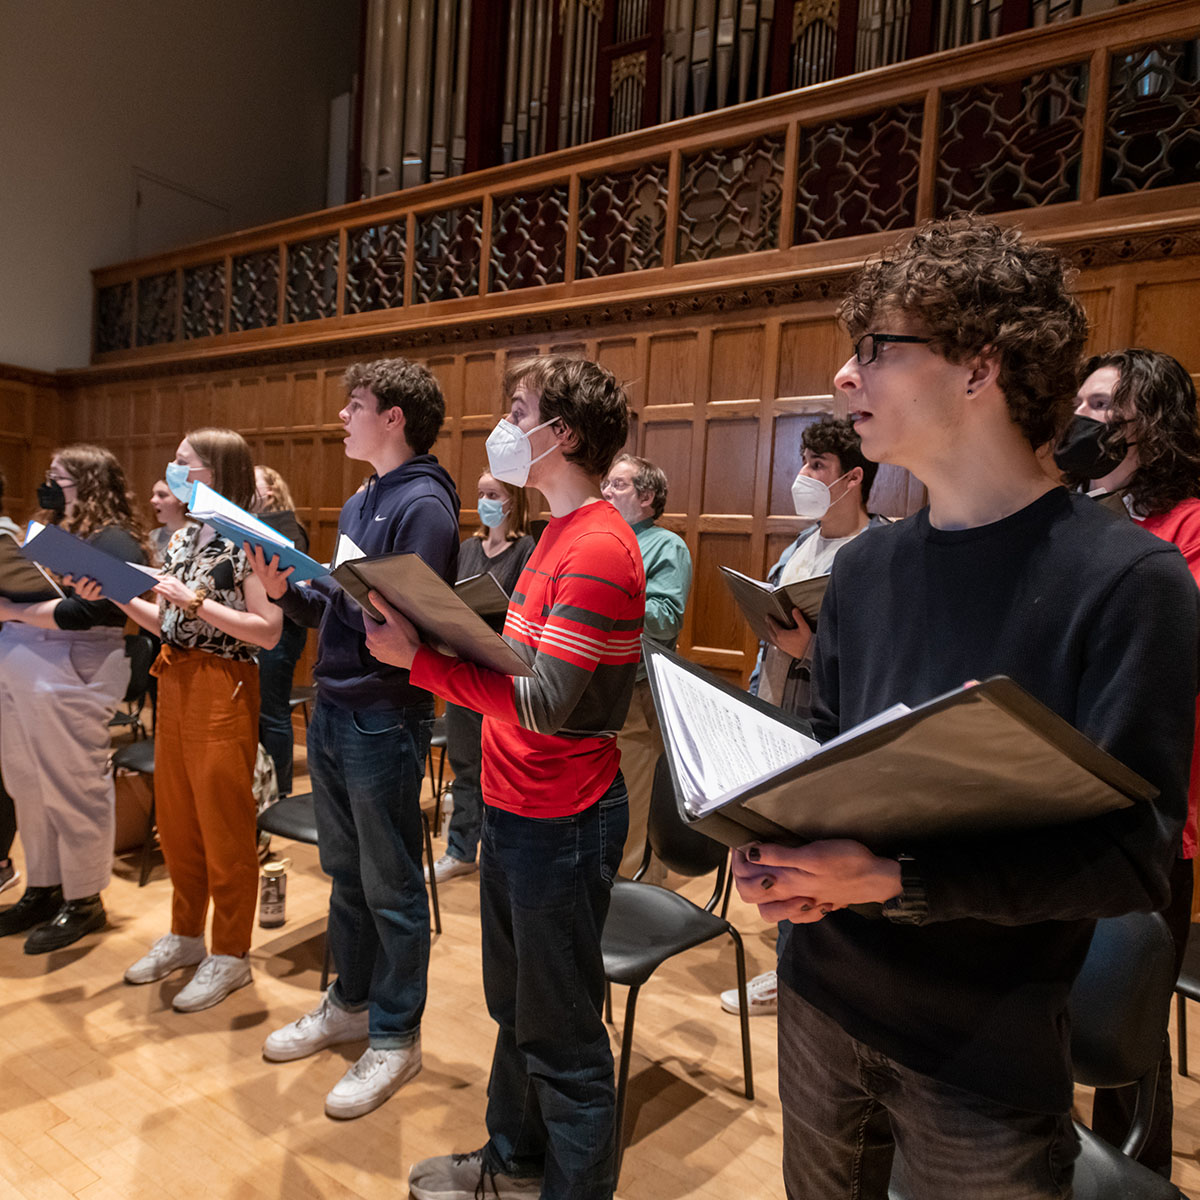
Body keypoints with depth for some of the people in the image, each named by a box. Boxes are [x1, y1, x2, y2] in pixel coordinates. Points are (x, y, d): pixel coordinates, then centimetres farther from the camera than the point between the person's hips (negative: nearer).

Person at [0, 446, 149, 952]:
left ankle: (83, 901, 15)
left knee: (73, 791, 2)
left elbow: (84, 611, -21)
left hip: (68, 682, -9)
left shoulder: (112, 541, -11)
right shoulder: (51, 532, 18)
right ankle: (43, 889, 30)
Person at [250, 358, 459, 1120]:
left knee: (391, 886, 5)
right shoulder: (360, 503, 15)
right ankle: (350, 1004, 39)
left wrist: (350, 584, -26)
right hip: (333, 707, 9)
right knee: (346, 871, 21)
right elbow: (341, 611, 15)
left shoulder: (423, 504, -14)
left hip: (385, 718, -9)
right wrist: (290, 591, 0)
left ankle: (395, 1037, 22)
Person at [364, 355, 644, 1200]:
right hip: (518, 805, 10)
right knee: (514, 1004, 25)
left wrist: (416, 658, -22)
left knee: (562, 1035, 8)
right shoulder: (563, 532, 11)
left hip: (560, 821, -10)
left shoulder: (598, 549, -21)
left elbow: (544, 701, -25)